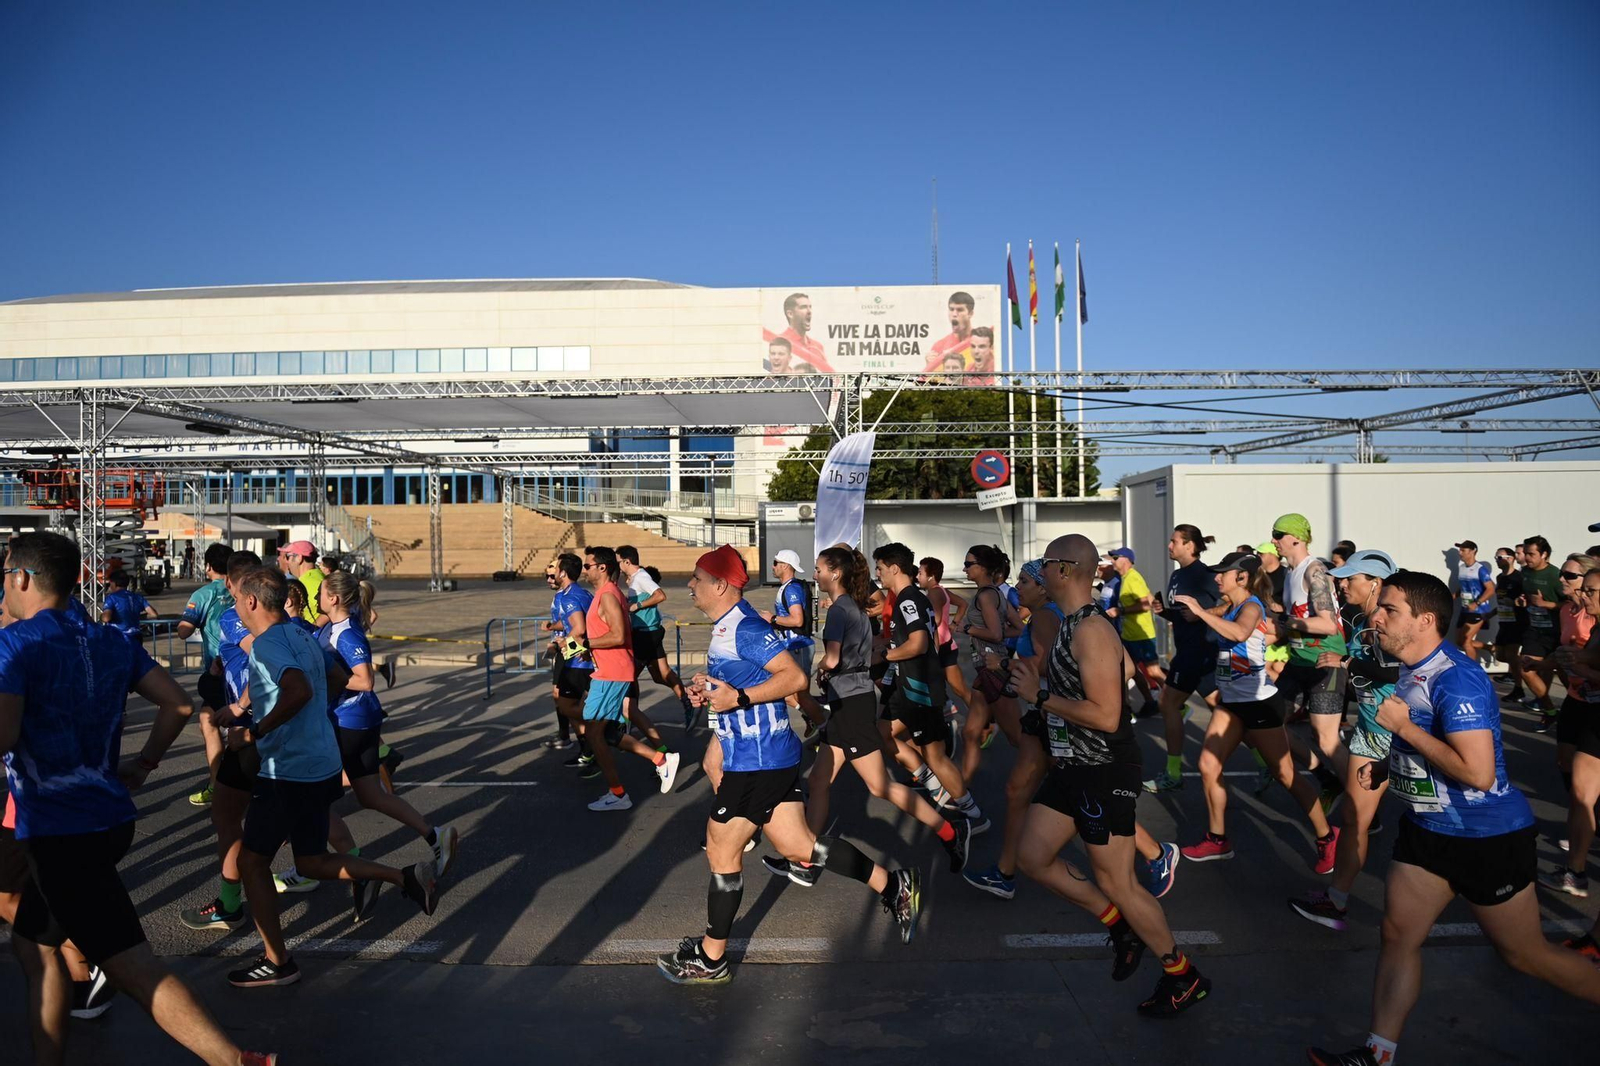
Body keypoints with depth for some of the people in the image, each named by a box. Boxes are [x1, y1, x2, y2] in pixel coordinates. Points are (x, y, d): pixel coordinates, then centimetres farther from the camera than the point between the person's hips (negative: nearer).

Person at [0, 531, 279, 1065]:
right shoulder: (111, 641, 8)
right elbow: (178, 705, 8)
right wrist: (144, 763, 18)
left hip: (59, 832, -8)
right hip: (108, 817, 8)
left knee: (134, 968, -8)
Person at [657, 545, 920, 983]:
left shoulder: (744, 628, -19)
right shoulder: (726, 626, 12)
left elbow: (793, 676, -24)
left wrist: (738, 698, -27)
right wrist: (712, 688, 11)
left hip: (756, 761, -10)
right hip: (769, 755, 10)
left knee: (722, 850, 4)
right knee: (799, 845, 13)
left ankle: (710, 958, 20)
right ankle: (894, 886, 19)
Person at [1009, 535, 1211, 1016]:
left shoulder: (1091, 630, -22)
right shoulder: (1069, 626, 9)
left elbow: (1105, 715, -28)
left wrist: (1039, 696, -21)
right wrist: (1033, 681, 8)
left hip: (1105, 772, -10)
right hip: (1073, 766, 10)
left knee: (1117, 883, 1)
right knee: (1033, 858, 12)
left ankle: (1184, 977, 22)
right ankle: (1121, 928, 27)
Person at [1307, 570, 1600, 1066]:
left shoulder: (1456, 679, -26)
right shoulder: (1412, 672, 4)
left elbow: (1478, 772, -31)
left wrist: (1404, 727, -26)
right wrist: (1387, 767, 7)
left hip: (1488, 838, -8)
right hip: (1429, 829, 9)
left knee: (1524, 953, 8)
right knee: (1398, 934, 7)